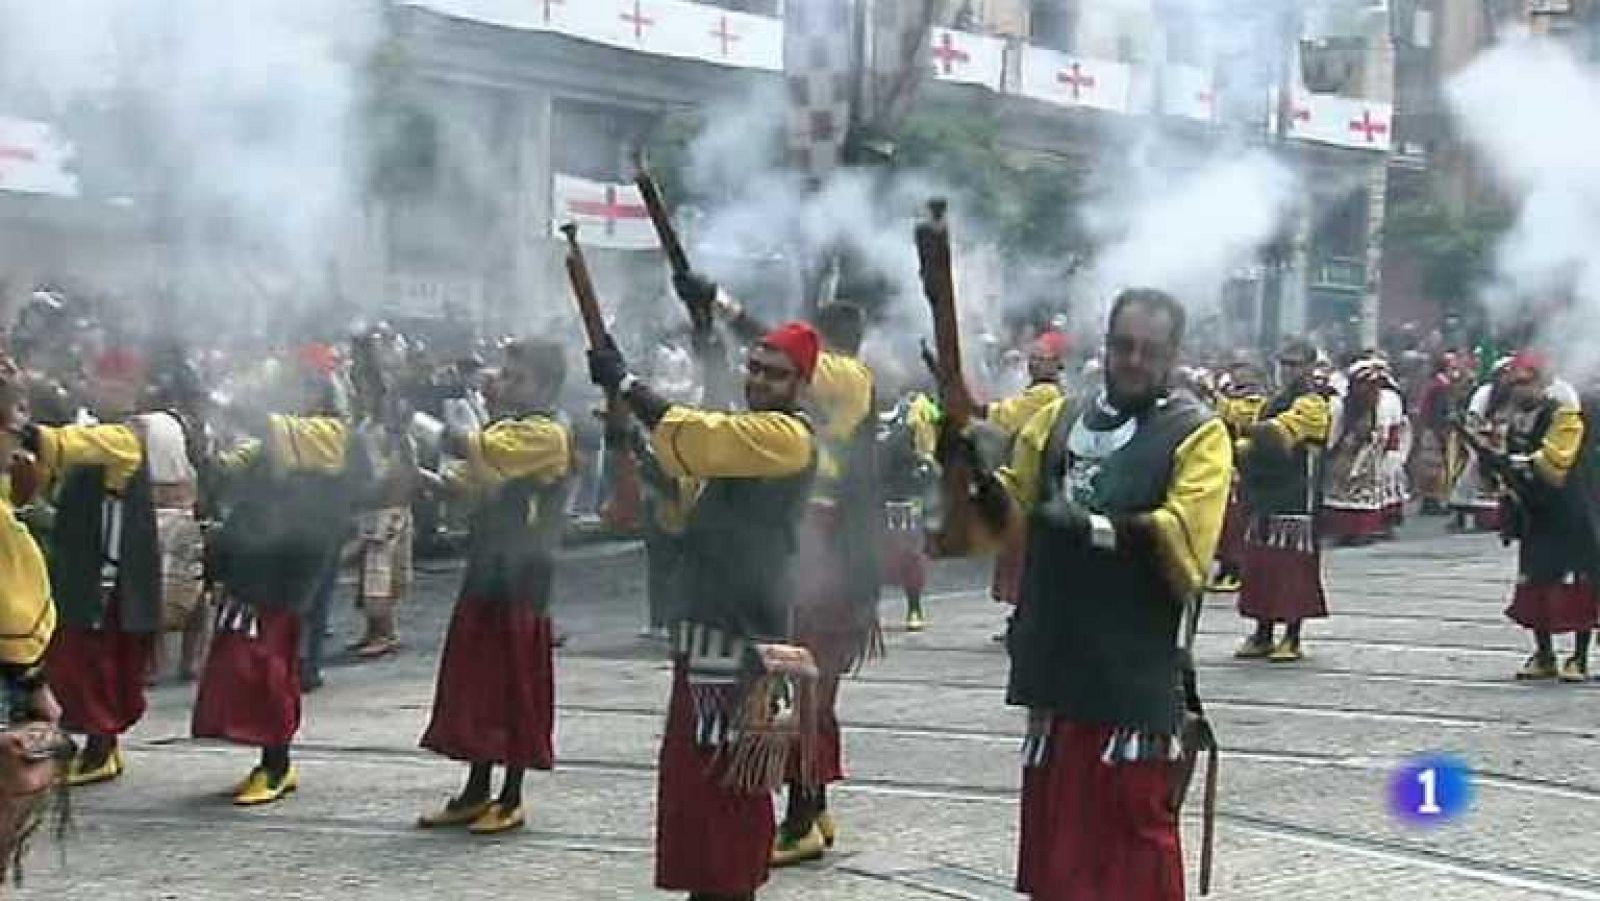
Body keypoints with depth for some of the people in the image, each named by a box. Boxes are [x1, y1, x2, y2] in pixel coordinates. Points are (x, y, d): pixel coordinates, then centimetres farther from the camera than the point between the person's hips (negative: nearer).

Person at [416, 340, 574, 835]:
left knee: (513, 689, -1)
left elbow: (477, 448, -25)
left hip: (520, 581, -9)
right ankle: (476, 792, 20)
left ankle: (511, 799, 7)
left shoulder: (547, 433, -13)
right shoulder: (506, 427, 17)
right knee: (476, 687, 12)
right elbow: (471, 483, 16)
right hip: (485, 573, 9)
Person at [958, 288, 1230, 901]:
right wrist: (979, 476, -9)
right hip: (1056, 659, 5)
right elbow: (1010, 511, 10)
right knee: (1054, 819, 13)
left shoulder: (1196, 434, -3)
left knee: (1133, 818, 1)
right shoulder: (1058, 420, 13)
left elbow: (1183, 538, -16)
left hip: (1135, 668, -5)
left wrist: (1096, 527, -24)